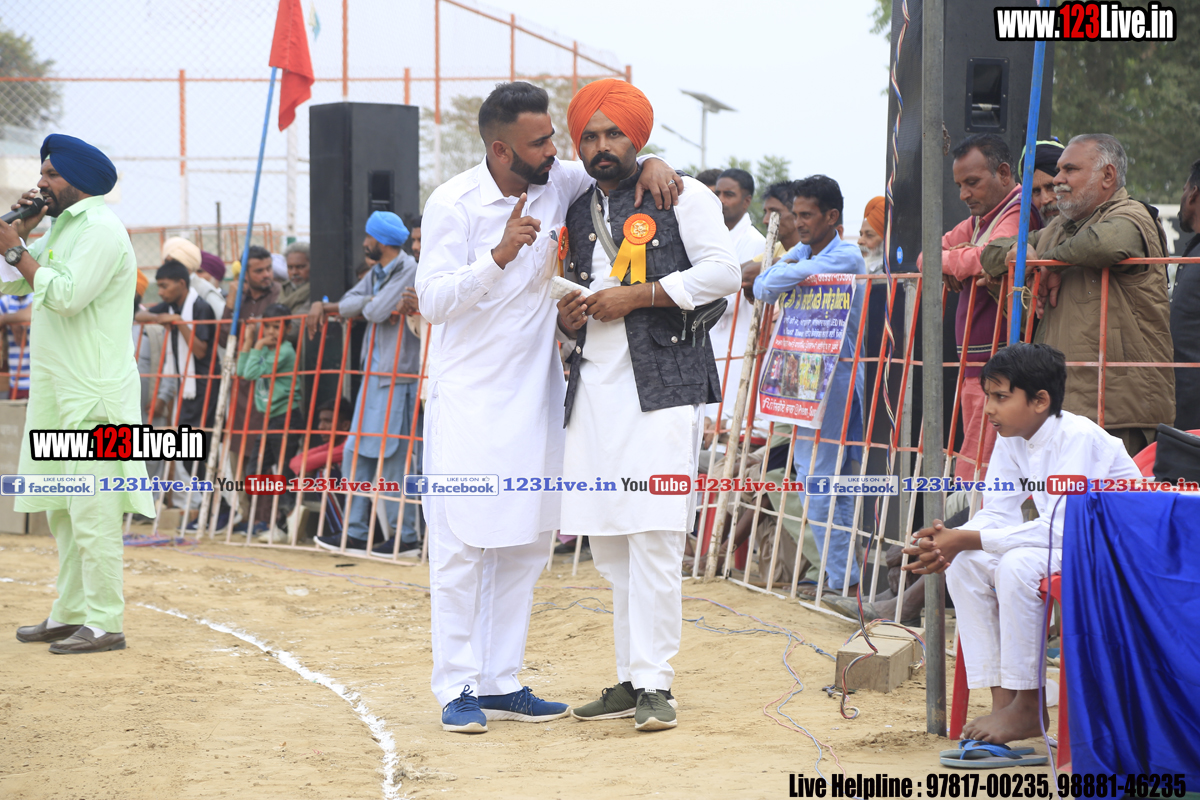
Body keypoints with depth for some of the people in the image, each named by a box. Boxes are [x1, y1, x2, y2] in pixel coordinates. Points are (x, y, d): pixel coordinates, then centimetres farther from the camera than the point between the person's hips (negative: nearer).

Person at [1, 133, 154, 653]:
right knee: (60, 510, 13)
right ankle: (70, 614, 21)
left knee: (93, 512, -10)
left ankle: (104, 624, -9)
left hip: (93, 395, -10)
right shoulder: (59, 228, 18)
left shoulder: (101, 230, -12)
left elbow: (67, 295, -23)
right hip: (57, 391, 10)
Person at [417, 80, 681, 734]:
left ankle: (500, 682, 14)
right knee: (461, 543, -6)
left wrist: (651, 163, -7)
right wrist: (499, 254, -29)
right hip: (467, 397, -5)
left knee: (526, 543, 7)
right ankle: (457, 687, 0)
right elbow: (432, 301, -16)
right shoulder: (454, 204, -12)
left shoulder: (559, 183, 1)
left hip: (534, 394, 5)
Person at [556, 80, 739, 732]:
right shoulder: (576, 214, 19)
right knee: (608, 544, 7)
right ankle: (630, 680, 14)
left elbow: (723, 272, -8)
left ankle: (655, 683, -8)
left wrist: (636, 296, -13)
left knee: (654, 538, -11)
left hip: (662, 386, -6)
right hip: (594, 389, 6)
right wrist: (566, 316, 5)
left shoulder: (682, 197, 1)